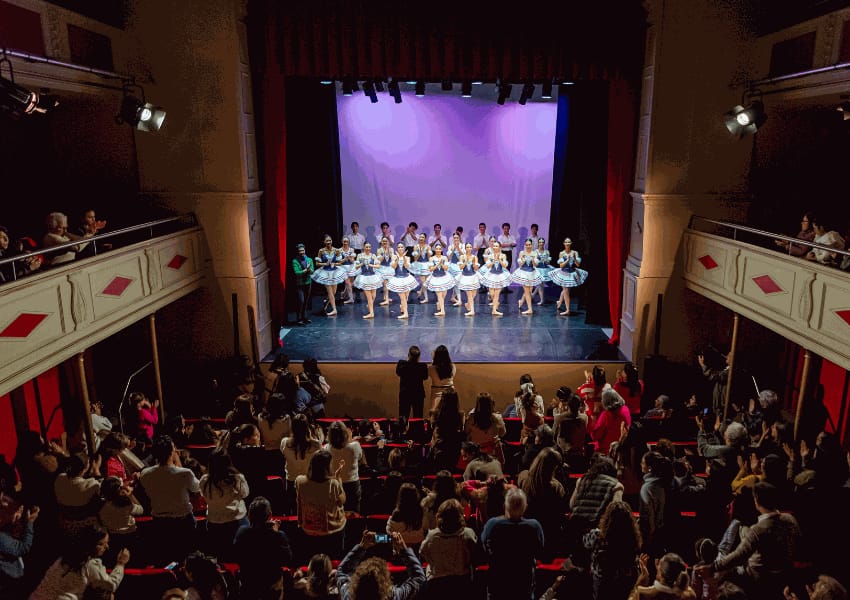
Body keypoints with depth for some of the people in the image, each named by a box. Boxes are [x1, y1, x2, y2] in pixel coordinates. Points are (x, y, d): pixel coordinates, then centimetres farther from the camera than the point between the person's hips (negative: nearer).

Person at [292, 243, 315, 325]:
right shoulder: (295, 261, -8)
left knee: (306, 301, 10)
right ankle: (298, 318, 0)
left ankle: (304, 317, 21)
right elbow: (297, 272, -16)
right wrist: (306, 270, -14)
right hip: (299, 284, -4)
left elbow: (312, 271, -3)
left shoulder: (309, 259, 5)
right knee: (301, 301, -10)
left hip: (308, 283, 4)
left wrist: (308, 269, -24)